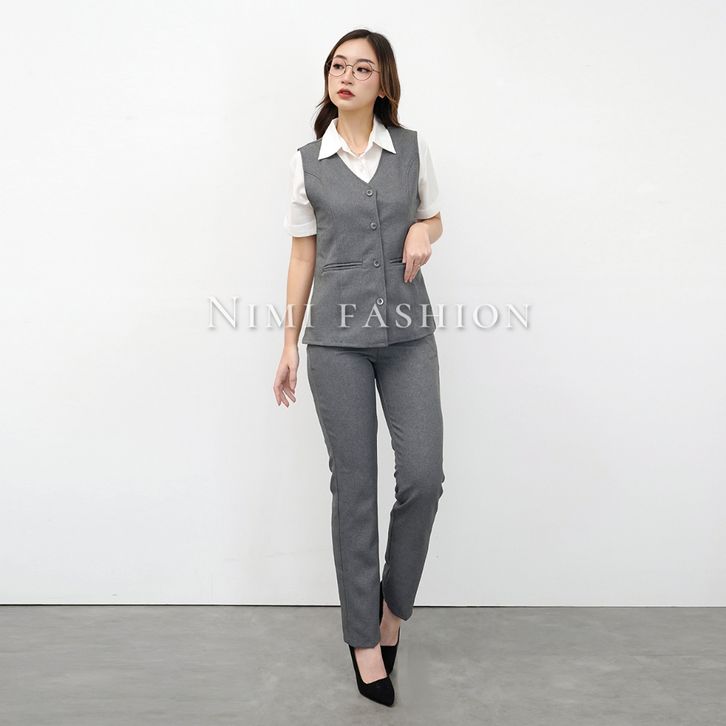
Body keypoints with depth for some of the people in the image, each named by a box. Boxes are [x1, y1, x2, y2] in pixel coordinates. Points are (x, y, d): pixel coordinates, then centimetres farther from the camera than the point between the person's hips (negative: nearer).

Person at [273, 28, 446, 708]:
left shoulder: (412, 148, 6)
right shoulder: (307, 162, 4)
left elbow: (433, 217, 19)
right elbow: (303, 255, 8)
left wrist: (425, 231, -6)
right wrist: (290, 343, 7)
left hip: (408, 333, 1)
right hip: (337, 337, -1)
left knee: (423, 476, -6)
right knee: (354, 485, 3)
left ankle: (394, 605, 21)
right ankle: (363, 635, 18)